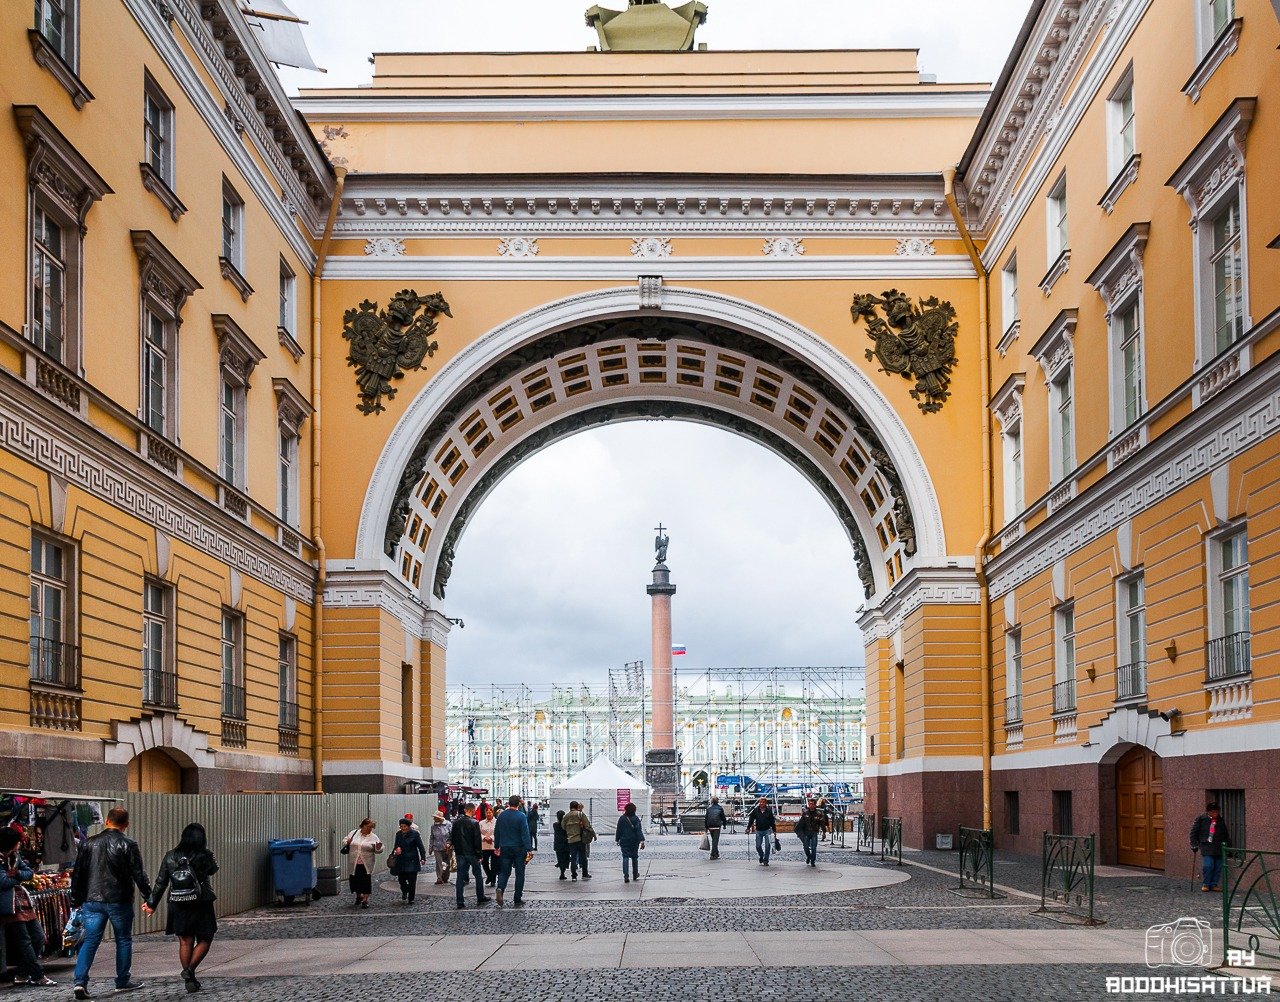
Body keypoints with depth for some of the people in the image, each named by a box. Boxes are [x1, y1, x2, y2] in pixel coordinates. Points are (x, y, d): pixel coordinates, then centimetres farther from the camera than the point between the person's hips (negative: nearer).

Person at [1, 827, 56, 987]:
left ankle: (22, 975, 15)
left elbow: (29, 872, 12)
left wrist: (17, 874, -10)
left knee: (38, 937, 8)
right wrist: (19, 878, -3)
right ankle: (38, 977, -2)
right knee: (24, 941, -6)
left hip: (24, 902, 9)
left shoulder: (15, 855, 14)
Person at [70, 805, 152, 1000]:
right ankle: (123, 982, 17)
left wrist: (76, 900, 16)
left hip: (92, 901, 3)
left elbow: (78, 874, 8)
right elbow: (139, 875, -7)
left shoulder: (89, 843, 5)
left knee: (90, 941, 2)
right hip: (119, 902, -3)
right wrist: (148, 899, -1)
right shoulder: (128, 845, -6)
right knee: (123, 940, 11)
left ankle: (80, 981, -12)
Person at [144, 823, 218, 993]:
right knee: (204, 940, 10)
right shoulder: (204, 857, -11)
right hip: (200, 905, -3)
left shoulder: (170, 857, 0)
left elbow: (160, 882, 3)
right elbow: (212, 869, 10)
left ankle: (190, 980, 13)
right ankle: (190, 969, -10)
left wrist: (152, 903, 12)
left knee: (185, 942, 11)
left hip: (178, 907, 3)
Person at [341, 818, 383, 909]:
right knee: (354, 880, 8)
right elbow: (344, 841, 13)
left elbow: (378, 850, 3)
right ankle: (359, 896, 33)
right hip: (354, 864, 2)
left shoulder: (373, 837, 0)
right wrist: (347, 842, -10)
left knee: (366, 881, -4)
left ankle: (365, 900, 7)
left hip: (367, 864, -2)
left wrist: (378, 847, -20)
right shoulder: (354, 833, 5)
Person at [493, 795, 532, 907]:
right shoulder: (521, 817, -12)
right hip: (519, 848, -3)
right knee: (519, 873, 6)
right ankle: (517, 900, 7)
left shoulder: (501, 816, 2)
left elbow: (496, 832, 10)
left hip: (505, 848, 3)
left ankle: (500, 888, -20)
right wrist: (529, 850, -14)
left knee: (504, 871, 10)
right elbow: (525, 834, -16)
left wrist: (496, 846, 22)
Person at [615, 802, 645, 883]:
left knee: (625, 858, -2)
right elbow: (639, 830, -12)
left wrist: (617, 840, 15)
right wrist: (642, 841, -16)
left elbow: (618, 831, 4)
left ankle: (626, 876, -14)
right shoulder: (636, 819, -7)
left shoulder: (621, 819, -2)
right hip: (634, 842, 0)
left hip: (624, 842, 0)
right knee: (634, 857, 15)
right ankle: (635, 874, 25)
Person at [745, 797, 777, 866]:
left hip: (767, 830, -1)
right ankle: (761, 858, 28)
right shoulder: (755, 810, -3)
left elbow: (772, 821, 4)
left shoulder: (769, 810, -3)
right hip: (758, 831, 1)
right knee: (758, 846, 3)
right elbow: (751, 820, 2)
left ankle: (765, 860, 1)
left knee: (767, 846, -9)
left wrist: (774, 831, 4)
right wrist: (748, 828, -6)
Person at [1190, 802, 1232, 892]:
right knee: (1208, 866, -13)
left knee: (1218, 867, 2)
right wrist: (1194, 844, 0)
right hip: (1206, 847, -4)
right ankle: (1205, 884, 2)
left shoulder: (1221, 820, 11)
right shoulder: (1201, 819, 0)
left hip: (1218, 847, 4)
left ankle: (1214, 885, 12)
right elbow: (1194, 832, 4)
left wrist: (1227, 843, 16)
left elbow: (1226, 834, 23)